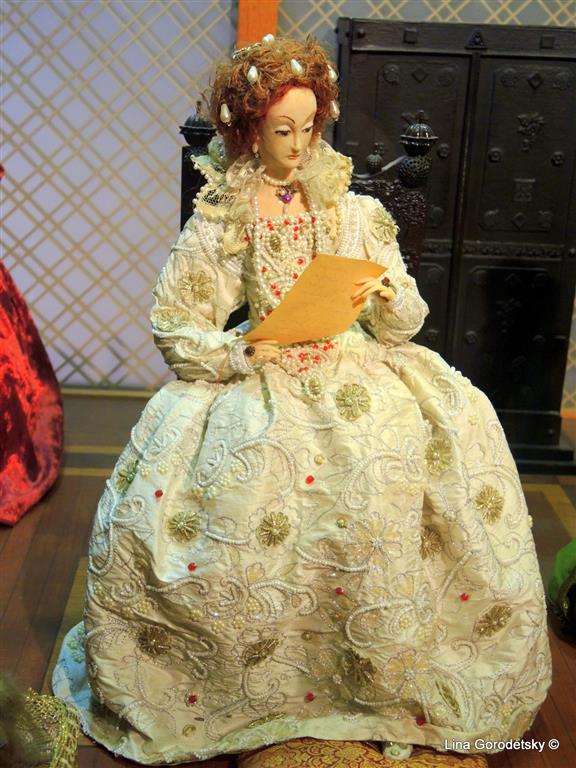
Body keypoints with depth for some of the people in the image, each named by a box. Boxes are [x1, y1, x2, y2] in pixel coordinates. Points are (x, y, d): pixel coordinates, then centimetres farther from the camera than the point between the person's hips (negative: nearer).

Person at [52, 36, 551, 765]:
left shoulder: (353, 212, 8)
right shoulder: (218, 223, 1)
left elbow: (405, 322, 9)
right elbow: (173, 330, -1)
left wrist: (388, 299, -13)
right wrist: (241, 353, -17)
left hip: (350, 373, 2)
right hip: (260, 384, -2)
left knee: (457, 428, -21)